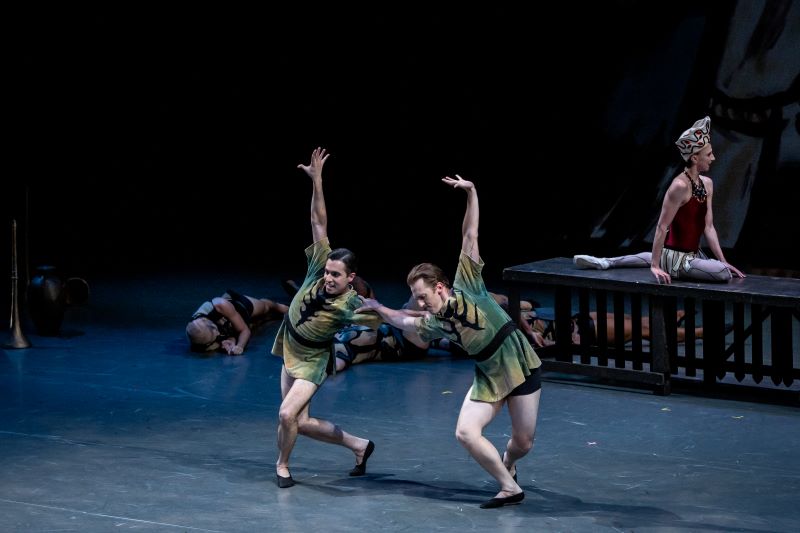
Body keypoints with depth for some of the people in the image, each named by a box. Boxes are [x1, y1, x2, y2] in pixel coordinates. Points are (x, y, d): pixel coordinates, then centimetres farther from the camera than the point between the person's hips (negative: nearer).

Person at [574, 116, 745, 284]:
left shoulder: (707, 184, 5)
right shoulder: (680, 186, -21)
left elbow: (708, 227, 8)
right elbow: (662, 227, -20)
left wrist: (723, 261, 4)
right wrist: (655, 266, -22)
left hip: (693, 254, 10)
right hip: (675, 257, -10)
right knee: (724, 274, -26)